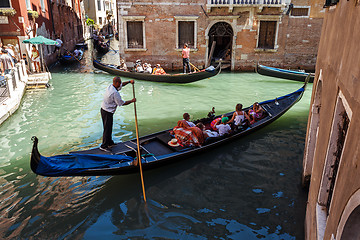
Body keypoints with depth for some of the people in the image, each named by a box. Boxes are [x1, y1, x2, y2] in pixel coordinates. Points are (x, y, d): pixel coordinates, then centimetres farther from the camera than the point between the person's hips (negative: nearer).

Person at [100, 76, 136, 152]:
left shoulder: (110, 86, 3)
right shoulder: (115, 93, -25)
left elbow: (121, 85, 21)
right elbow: (122, 103, -17)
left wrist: (129, 81, 10)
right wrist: (132, 101, -6)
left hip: (103, 110, 10)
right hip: (108, 113, -10)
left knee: (108, 128, 20)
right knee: (107, 129, 1)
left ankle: (110, 143, 34)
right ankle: (103, 146, 12)